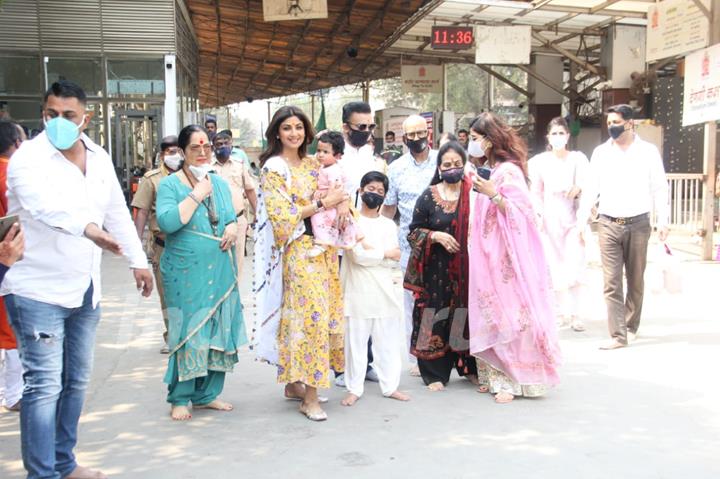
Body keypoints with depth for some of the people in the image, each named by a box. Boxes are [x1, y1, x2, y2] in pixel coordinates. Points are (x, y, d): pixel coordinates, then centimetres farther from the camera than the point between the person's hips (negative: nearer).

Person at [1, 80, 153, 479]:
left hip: (85, 290, 7)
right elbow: (45, 204, -35)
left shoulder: (99, 158, 8)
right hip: (38, 291, -7)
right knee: (45, 386, -6)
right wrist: (88, 228, -53)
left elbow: (118, 213, 18)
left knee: (76, 382, 15)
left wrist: (138, 260, 18)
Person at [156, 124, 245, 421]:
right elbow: (167, 222, -19)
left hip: (221, 271, 6)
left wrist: (233, 228, -2)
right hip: (185, 273, -5)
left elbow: (231, 217, 21)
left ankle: (207, 394, 21)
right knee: (187, 333, -1)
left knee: (218, 331, 8)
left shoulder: (220, 183, 14)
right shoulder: (170, 184, -4)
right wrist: (197, 195, -16)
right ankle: (180, 398, 12)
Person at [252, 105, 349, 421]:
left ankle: (294, 382, 21)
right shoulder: (273, 169, -5)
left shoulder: (312, 165, 14)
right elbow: (281, 215, -14)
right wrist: (323, 204, -15)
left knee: (325, 312, 7)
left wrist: (344, 201, -2)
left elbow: (337, 191, 22)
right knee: (311, 313, -10)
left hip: (323, 248, 7)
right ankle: (310, 396, -2)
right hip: (298, 250, -7)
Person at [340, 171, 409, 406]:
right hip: (358, 291, -3)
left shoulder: (389, 224, 14)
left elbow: (394, 261, 2)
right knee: (356, 340, 1)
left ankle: (390, 386, 16)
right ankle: (354, 388, 11)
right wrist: (385, 253, -2)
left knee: (388, 340, 6)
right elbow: (357, 255, -11)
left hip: (386, 290, 3)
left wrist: (370, 250, -7)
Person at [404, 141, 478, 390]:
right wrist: (436, 235, -12)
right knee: (436, 318, 1)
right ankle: (434, 372, 13)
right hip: (436, 269, -1)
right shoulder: (428, 197, 1)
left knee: (467, 316, 6)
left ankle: (469, 367, 23)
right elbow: (414, 232, 3)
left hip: (467, 267, 1)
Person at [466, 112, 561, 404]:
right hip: (488, 257, 8)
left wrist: (492, 194, -24)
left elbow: (522, 212, -18)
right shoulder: (490, 170, 13)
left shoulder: (509, 170, -11)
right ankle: (495, 375, 17)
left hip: (507, 257, -8)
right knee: (490, 315, 9)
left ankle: (513, 380, 3)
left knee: (509, 315, -4)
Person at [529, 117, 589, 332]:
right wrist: (538, 214, -4)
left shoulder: (578, 158, 3)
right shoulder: (540, 161, 5)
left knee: (575, 264, -8)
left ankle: (575, 314, -3)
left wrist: (578, 189, -19)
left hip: (572, 217, -1)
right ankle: (563, 311, 13)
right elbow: (536, 192, 6)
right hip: (550, 218, 1)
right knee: (555, 266, 3)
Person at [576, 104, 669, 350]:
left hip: (638, 224, -1)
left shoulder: (648, 151, 1)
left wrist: (662, 221, -5)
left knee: (635, 280, 10)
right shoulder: (601, 152, 5)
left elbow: (659, 188, 2)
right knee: (611, 283, -4)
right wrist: (580, 222, 1)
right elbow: (591, 189, 6)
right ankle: (618, 335, -3)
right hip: (608, 224, 1)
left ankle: (631, 326, 27)